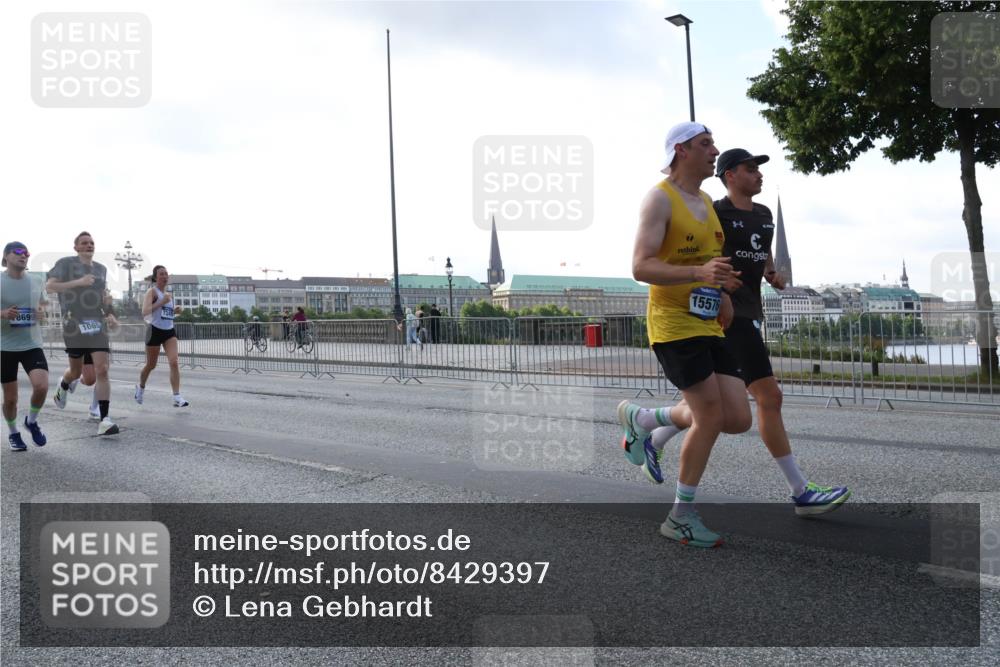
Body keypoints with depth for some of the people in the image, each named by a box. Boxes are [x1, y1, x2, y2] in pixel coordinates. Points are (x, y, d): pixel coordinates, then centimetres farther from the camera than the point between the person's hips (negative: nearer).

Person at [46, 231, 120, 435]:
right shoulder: (66, 263, -1)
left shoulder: (101, 268, 14)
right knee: (76, 372, 11)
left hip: (97, 324, 3)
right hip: (74, 324, -3)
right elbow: (49, 286, -13)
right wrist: (77, 282, -22)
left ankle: (104, 420, -14)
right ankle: (63, 386, 50)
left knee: (102, 371, -11)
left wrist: (110, 315, 15)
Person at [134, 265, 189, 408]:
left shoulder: (169, 295, 14)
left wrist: (175, 311, 6)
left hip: (169, 331, 5)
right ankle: (141, 387, 40)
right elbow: (145, 312, -19)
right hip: (155, 331, -4)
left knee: (174, 362, -13)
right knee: (151, 365, 10)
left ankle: (177, 397, -17)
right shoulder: (152, 292, -6)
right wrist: (161, 302, -26)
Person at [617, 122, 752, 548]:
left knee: (738, 419, 2)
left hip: (708, 325, 8)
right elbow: (641, 267, -19)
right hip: (673, 324, -8)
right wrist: (699, 273, -32)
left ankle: (642, 420, 20)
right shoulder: (660, 198, -9)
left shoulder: (706, 201, 17)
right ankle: (681, 517, 9)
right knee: (711, 416, -8)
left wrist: (721, 291, 15)